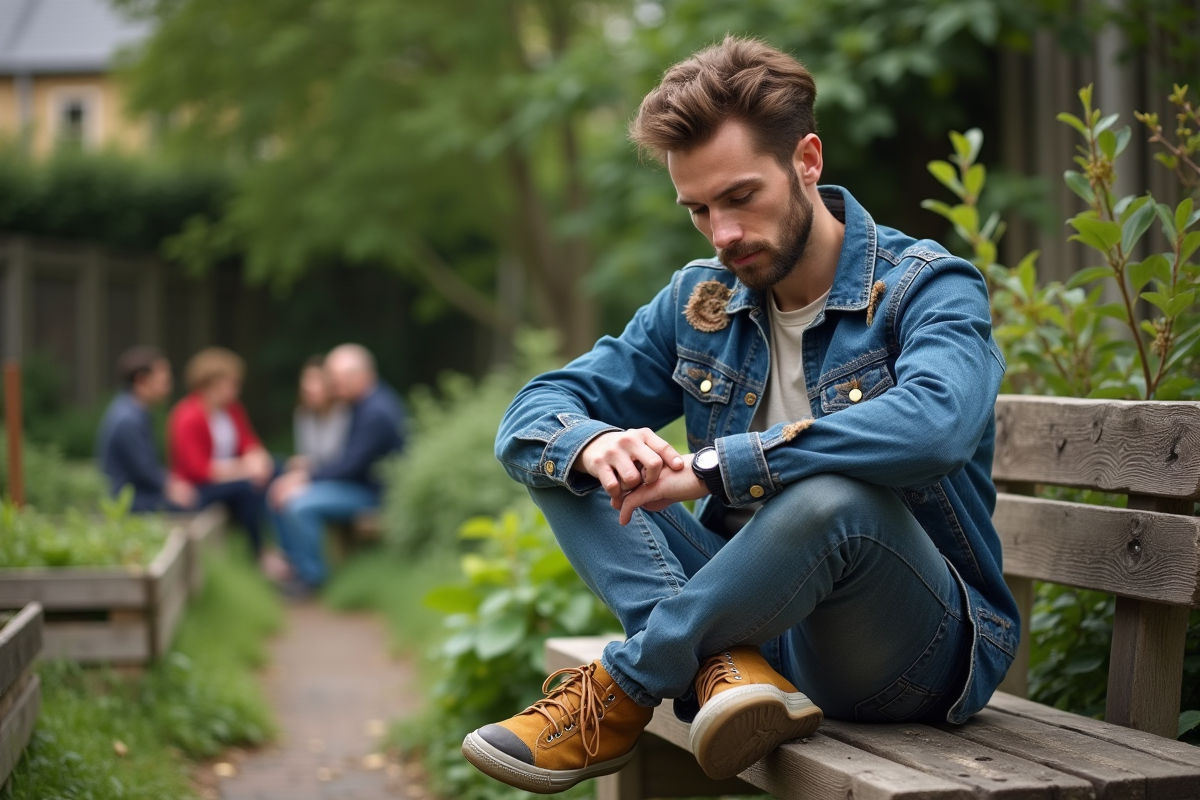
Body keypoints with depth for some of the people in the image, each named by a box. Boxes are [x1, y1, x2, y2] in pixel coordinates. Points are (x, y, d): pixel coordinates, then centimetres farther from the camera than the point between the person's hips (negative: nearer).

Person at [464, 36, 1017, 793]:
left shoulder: (928, 288, -10)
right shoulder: (700, 302, 6)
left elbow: (933, 426, -34)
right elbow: (527, 417, 2)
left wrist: (712, 468, -32)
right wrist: (593, 446, -23)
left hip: (923, 649, -5)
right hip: (767, 617, 5)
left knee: (833, 497, -38)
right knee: (563, 455, -5)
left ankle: (622, 691, -18)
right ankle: (723, 667, -28)